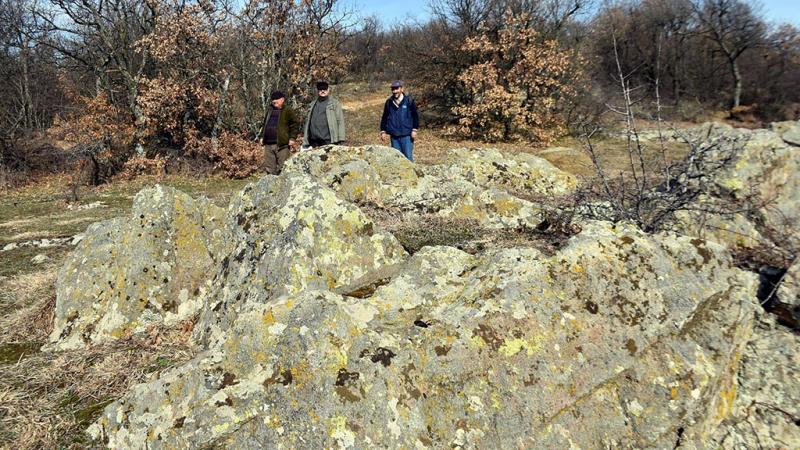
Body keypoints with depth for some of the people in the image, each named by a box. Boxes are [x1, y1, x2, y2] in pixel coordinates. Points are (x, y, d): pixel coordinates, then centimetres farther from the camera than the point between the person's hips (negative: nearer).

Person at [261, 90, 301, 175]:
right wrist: (263, 137, 22)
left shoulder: (288, 111, -1)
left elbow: (295, 124, -5)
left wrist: (292, 138, -11)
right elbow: (265, 124, 29)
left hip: (282, 144, -7)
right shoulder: (270, 110, 19)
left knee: (282, 168, -6)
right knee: (270, 168, 11)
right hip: (268, 144, 7)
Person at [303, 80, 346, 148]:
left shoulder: (335, 103, 8)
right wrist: (305, 142, 11)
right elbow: (307, 122, 19)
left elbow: (340, 121, 0)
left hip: (328, 141, -4)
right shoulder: (312, 105, 21)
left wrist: (340, 138, -10)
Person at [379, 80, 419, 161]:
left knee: (408, 157, -5)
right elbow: (384, 117, 15)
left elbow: (415, 116, 2)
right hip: (394, 136, 3)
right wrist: (383, 131, 10)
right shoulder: (389, 102, 7)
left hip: (407, 135, -3)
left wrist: (414, 130, -5)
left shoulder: (409, 100, -2)